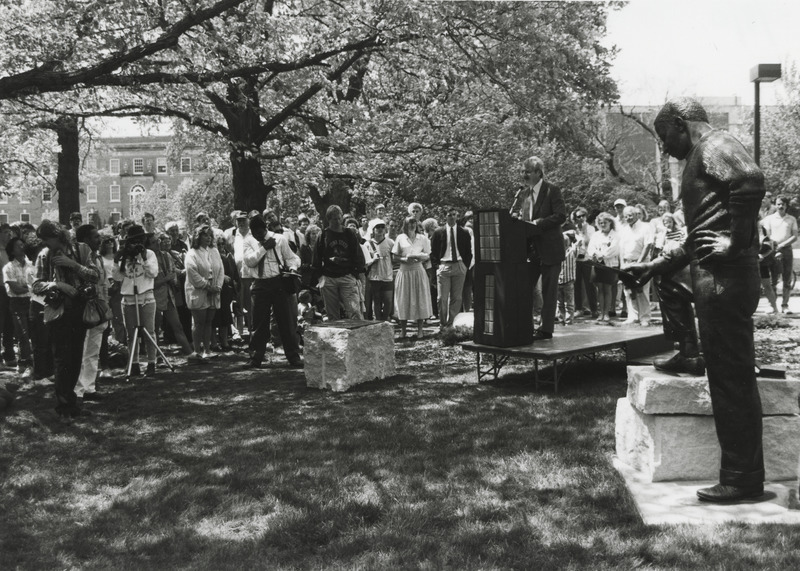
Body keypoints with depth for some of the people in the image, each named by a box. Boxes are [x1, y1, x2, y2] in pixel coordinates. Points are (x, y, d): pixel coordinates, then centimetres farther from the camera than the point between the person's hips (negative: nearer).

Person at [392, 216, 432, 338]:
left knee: (420, 299, -1)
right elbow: (395, 255, 5)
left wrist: (420, 257, -12)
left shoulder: (423, 238, 8)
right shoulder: (400, 238, 6)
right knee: (403, 300, -1)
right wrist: (404, 259, -13)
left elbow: (428, 255, 8)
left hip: (418, 271, 0)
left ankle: (419, 329, 7)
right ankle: (403, 330, 6)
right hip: (404, 271, 0)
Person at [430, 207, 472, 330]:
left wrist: (465, 265, 3)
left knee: (457, 298, 1)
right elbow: (433, 251, 8)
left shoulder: (464, 233, 10)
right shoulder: (438, 232, 6)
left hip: (459, 266, 2)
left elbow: (468, 252, 13)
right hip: (443, 266, -1)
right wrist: (436, 265, -2)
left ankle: (452, 323, 7)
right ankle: (442, 323, 4)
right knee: (442, 298, -6)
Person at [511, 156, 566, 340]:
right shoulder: (522, 193, 12)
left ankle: (546, 329, 7)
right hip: (531, 249, 6)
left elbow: (561, 216, -17)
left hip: (550, 250, -6)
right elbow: (517, 216, 18)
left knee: (549, 291, 1)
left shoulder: (552, 191, -8)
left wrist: (536, 223, -23)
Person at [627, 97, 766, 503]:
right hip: (709, 272, 11)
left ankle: (744, 480, -1)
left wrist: (736, 243, -24)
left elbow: (751, 180, -29)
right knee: (666, 276, 35)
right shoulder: (701, 157, 23)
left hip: (727, 277, -11)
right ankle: (689, 355, 29)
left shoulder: (715, 146, -6)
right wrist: (653, 266, 28)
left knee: (732, 379, -7)